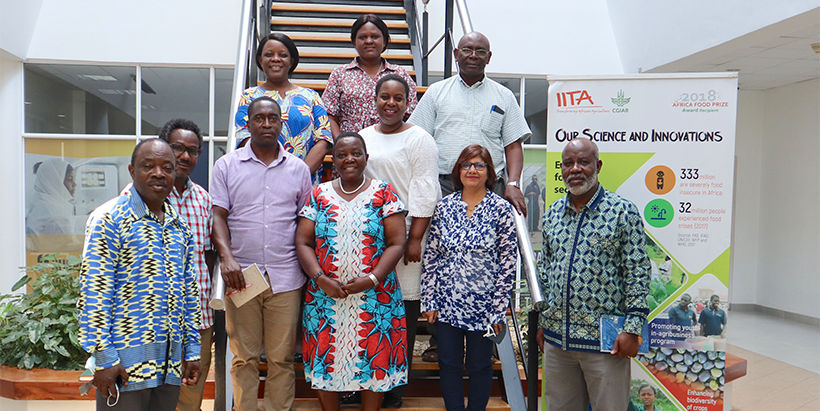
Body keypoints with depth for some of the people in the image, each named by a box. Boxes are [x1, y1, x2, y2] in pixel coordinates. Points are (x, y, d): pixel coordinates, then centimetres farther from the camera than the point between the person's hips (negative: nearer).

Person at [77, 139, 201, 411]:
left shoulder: (180, 227, 11)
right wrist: (103, 357, -13)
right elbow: (93, 291, -11)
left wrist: (192, 350, 12)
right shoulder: (109, 219, -7)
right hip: (126, 362, -6)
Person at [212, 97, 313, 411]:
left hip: (286, 277, 1)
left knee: (282, 358, 6)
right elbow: (218, 216, 2)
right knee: (244, 358, 8)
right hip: (241, 275, 0)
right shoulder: (227, 166, 6)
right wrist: (227, 256, -13)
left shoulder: (298, 169, 10)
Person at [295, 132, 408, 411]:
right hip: (325, 295, 2)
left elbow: (397, 243, -4)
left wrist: (372, 278, -15)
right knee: (325, 358, 8)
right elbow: (303, 243, 2)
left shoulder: (384, 194, 1)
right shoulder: (319, 195, 7)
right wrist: (319, 278, -12)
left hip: (375, 296, -1)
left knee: (375, 358, 5)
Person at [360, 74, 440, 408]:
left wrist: (415, 239, -13)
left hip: (403, 236, -5)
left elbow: (425, 193, -7)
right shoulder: (362, 137, 16)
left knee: (403, 310, 0)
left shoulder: (419, 139, -1)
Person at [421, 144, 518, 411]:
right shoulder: (444, 207, 2)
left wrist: (499, 309, -9)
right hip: (447, 304, 3)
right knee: (448, 364, 11)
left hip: (482, 305, -2)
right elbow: (431, 256, 4)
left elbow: (508, 263, -7)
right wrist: (429, 301, 0)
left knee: (479, 365, 12)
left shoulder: (501, 209, -6)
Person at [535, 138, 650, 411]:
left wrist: (632, 328, -12)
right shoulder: (552, 214, 8)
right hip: (556, 338, 5)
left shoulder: (622, 212, -6)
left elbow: (637, 273, -8)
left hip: (604, 339, -5)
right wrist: (542, 321, 14)